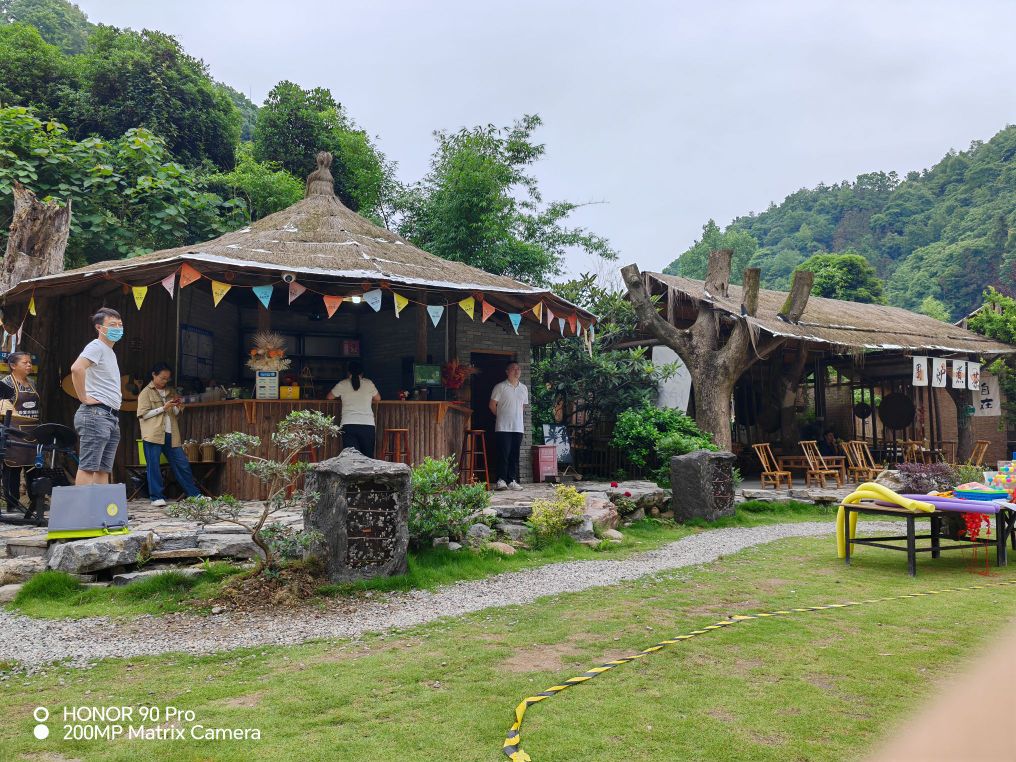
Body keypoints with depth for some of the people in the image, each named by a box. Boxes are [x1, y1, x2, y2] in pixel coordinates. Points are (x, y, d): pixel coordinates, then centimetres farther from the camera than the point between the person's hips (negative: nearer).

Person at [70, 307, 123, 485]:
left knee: (104, 470, 7)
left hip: (112, 417, 10)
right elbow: (76, 368, -26)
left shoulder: (110, 351, 23)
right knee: (88, 468, -12)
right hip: (96, 413, -10)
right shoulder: (96, 346, -6)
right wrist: (84, 398, -19)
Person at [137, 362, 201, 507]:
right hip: (153, 434, -5)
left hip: (170, 435, 5)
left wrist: (178, 408, 1)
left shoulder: (170, 392, 18)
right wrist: (163, 408, -13)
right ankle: (157, 497, 4)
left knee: (182, 464, 4)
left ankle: (195, 494, 9)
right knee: (154, 466, -2)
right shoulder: (146, 393, 2)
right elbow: (143, 414, -6)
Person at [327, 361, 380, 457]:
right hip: (367, 425, 0)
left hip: (348, 425, 0)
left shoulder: (342, 384, 7)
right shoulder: (369, 383, 7)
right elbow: (378, 399, 21)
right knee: (368, 456, 5)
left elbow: (329, 397, 21)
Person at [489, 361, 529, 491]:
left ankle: (512, 480, 11)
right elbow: (492, 405, -1)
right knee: (503, 454, -7)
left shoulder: (523, 388, 13)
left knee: (515, 455, 6)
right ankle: (501, 480, -3)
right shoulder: (500, 387, -4)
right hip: (503, 427, -5)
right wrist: (501, 416, 7)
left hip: (518, 427, 5)